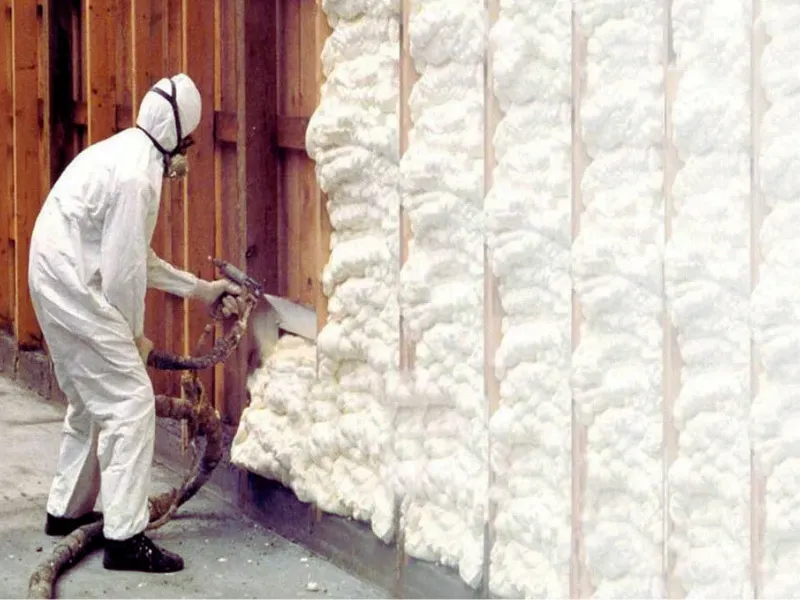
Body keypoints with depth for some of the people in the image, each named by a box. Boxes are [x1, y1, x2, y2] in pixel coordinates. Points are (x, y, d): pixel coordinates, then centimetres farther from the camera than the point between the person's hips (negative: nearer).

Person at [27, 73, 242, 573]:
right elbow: (124, 267, -19)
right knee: (131, 402, -9)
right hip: (75, 288, -11)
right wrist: (134, 335, -5)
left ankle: (67, 509, 35)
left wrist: (201, 288, 22)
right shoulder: (136, 173, -18)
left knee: (92, 401, 23)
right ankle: (125, 537, -9)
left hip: (55, 282, 11)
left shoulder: (126, 154, 15)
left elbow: (135, 256, 21)